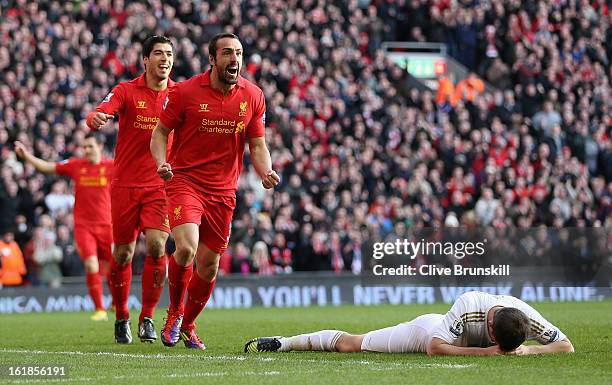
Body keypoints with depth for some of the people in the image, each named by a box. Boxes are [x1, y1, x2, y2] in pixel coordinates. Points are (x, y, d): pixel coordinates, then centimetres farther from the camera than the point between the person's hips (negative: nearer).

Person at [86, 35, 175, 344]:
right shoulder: (127, 91, -2)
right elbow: (101, 113, -19)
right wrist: (96, 118, -43)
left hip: (161, 183, 1)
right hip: (125, 183, -1)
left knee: (157, 246, -15)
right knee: (122, 254, 3)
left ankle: (147, 318, -2)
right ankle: (121, 318, 21)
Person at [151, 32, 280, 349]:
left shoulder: (252, 96, 2)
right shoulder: (185, 92, -7)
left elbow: (258, 146, 8)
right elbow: (160, 132, 2)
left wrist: (266, 172, -12)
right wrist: (162, 162, -17)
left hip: (223, 190, 4)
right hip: (184, 180, -4)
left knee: (208, 265, 7)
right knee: (186, 247, -25)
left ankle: (187, 325, 31)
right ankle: (174, 311, 2)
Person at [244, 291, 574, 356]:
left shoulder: (524, 315, -33)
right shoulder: (469, 304, -45)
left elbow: (566, 346, -26)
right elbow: (435, 348, -42)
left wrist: (527, 350, -43)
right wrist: (484, 351, -48)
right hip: (428, 331, -5)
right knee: (351, 344, 10)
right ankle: (284, 343, 29)